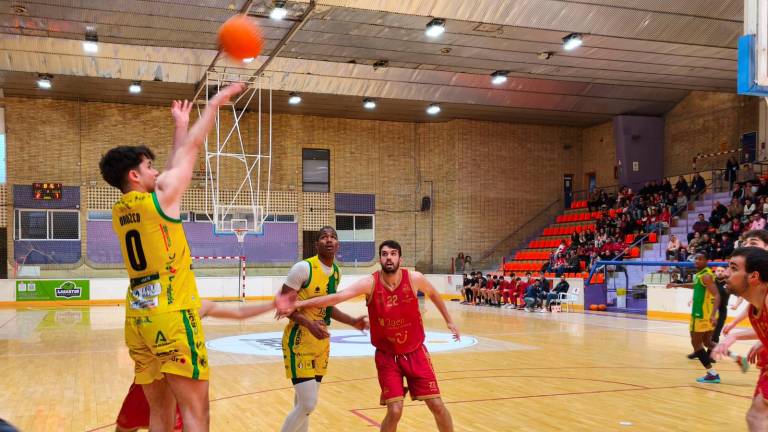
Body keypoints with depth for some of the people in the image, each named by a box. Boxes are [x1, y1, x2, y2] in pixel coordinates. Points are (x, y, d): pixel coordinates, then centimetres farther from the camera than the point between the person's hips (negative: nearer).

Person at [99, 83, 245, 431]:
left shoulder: (120, 212, 13)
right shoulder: (160, 199, -7)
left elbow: (171, 172, 25)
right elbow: (190, 150, 3)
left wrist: (180, 126, 33)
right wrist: (215, 103, 14)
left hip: (138, 320, 8)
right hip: (172, 316, -8)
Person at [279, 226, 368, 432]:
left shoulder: (336, 273, 8)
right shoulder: (303, 268, -17)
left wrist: (353, 322, 12)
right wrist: (309, 324, -28)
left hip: (321, 342, 7)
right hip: (299, 342, -7)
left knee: (303, 404, 15)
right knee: (307, 405, -12)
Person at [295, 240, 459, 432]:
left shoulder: (414, 279, -12)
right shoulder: (370, 283, -18)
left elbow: (433, 294, 10)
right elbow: (337, 297, -28)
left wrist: (449, 320, 19)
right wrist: (298, 304, -38)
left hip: (415, 352, 2)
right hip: (387, 355, -2)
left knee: (437, 405, 3)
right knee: (394, 411, -10)